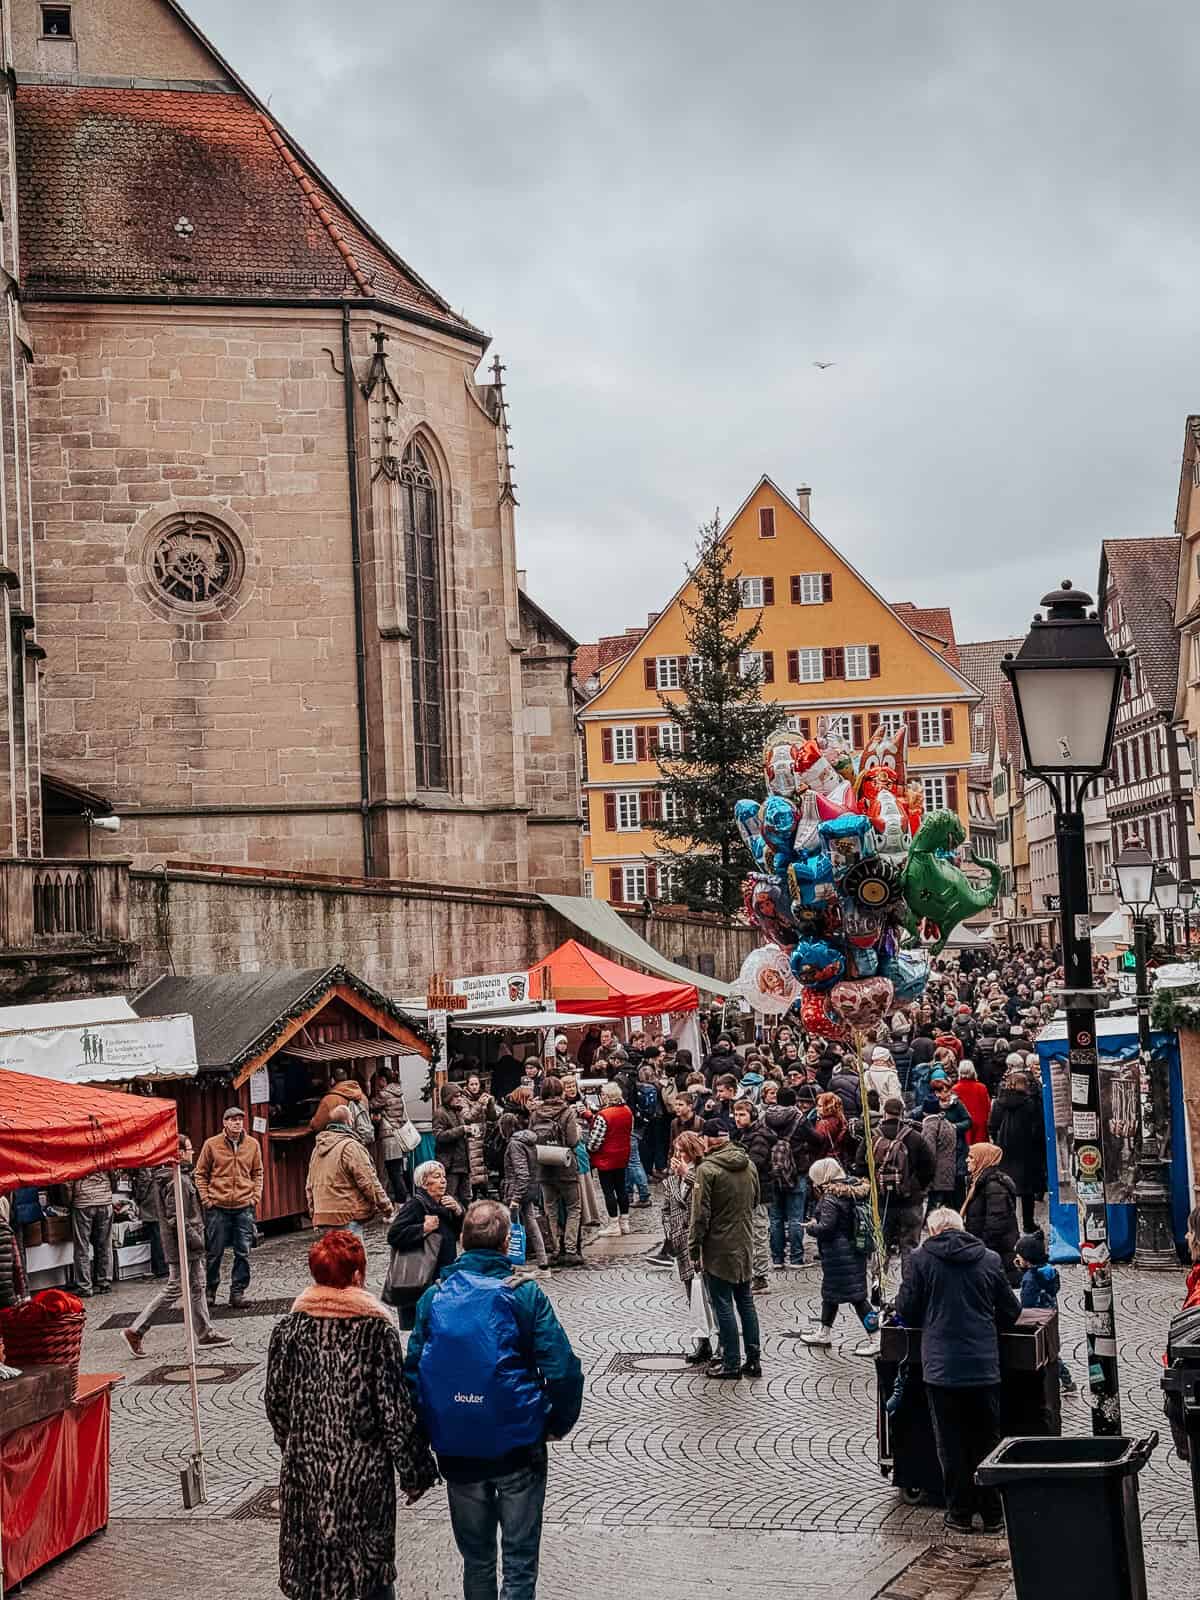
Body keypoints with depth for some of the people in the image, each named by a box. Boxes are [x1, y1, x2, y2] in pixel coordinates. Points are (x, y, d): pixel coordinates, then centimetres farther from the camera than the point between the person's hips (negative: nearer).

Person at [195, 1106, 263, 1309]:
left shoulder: (252, 1145, 6)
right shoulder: (211, 1144, -1)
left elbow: (257, 1173, 15)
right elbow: (201, 1174, 4)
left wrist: (256, 1196, 3)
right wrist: (205, 1199, -4)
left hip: (245, 1207, 2)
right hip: (218, 1207, -2)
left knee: (243, 1252, 2)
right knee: (214, 1252, 5)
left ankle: (238, 1291, 11)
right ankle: (210, 1290, 20)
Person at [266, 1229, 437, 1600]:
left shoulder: (287, 1329, -3)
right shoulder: (376, 1330, -13)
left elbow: (276, 1403, 5)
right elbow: (396, 1411, -11)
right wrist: (413, 1472, -1)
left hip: (304, 1468, 3)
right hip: (364, 1472, -3)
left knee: (308, 1569, 15)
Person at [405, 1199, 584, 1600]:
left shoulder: (434, 1297, -3)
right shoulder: (525, 1294, -11)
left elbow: (413, 1372, -1)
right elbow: (563, 1372, -15)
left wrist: (432, 1431, 10)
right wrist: (557, 1425, 0)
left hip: (456, 1452, 3)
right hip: (518, 1447, -3)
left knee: (476, 1558, 18)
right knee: (519, 1559, 9)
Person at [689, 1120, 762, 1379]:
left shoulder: (707, 1170, -17)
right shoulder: (748, 1165, 5)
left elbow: (701, 1214, -16)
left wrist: (694, 1250, -10)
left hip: (719, 1248, -7)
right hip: (745, 1245, 7)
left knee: (723, 1306, 2)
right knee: (745, 1302, 14)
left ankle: (731, 1363, 6)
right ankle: (754, 1359, 17)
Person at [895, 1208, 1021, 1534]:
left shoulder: (921, 1259, -4)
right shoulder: (989, 1260, 1)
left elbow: (906, 1310, 0)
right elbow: (1011, 1311, 8)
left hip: (941, 1366, -2)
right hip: (984, 1366, 2)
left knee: (951, 1444, 10)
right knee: (988, 1441, 13)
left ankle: (960, 1513, 15)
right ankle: (993, 1514, 18)